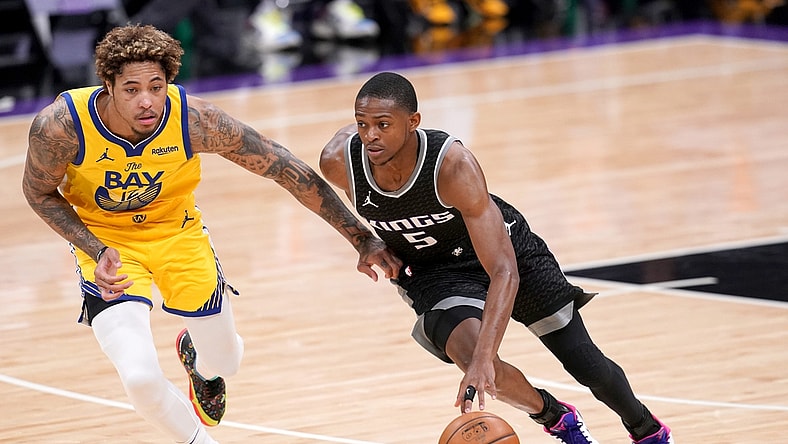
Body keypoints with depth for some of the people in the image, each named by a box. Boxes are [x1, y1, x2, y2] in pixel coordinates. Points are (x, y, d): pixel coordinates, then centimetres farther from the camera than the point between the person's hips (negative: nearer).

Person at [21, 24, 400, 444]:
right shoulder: (61, 125, -31)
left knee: (224, 360, 15)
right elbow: (39, 192, -9)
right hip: (104, 240, -2)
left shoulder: (196, 120, -29)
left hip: (177, 231, 2)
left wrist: (362, 239, -13)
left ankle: (198, 363, 56)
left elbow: (288, 170, -18)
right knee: (140, 378, -21)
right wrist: (98, 251, -24)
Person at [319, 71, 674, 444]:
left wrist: (483, 359, -53)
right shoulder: (338, 161, -28)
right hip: (433, 273, 2)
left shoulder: (452, 165, -39)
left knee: (587, 367, 5)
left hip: (503, 248, -2)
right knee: (470, 356, -26)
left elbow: (505, 272, -41)